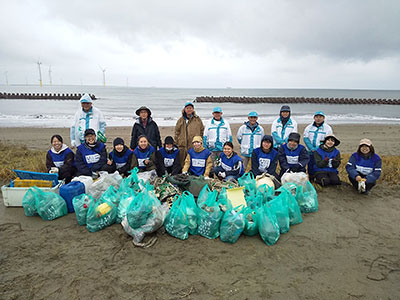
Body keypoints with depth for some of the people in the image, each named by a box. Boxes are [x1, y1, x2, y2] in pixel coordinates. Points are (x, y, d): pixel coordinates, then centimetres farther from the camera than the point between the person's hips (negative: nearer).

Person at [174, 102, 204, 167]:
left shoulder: (197, 119, 8)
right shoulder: (181, 120, 11)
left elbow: (202, 130, 13)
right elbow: (177, 132, 12)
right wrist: (176, 142, 5)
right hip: (182, 145, 1)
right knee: (182, 162, 4)